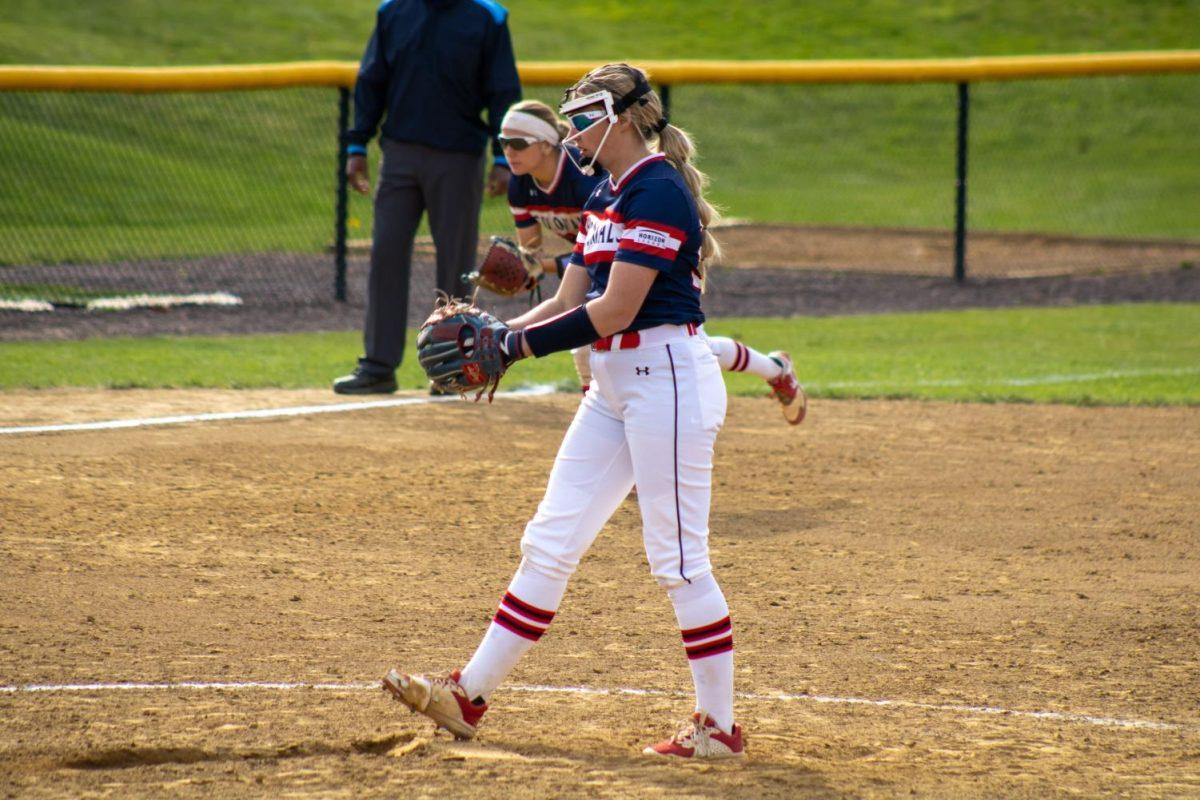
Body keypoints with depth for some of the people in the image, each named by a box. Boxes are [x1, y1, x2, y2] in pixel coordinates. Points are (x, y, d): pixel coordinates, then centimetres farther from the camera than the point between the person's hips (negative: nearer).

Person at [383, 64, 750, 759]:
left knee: (678, 557, -5)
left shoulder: (658, 192, -16)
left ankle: (721, 726, 3)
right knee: (550, 543, 10)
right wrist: (494, 337, 0)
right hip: (615, 384, 10)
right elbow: (569, 304, 15)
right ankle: (468, 697, 12)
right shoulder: (606, 197, 15)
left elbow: (614, 311, -21)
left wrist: (519, 344, -14)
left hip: (668, 379, -10)